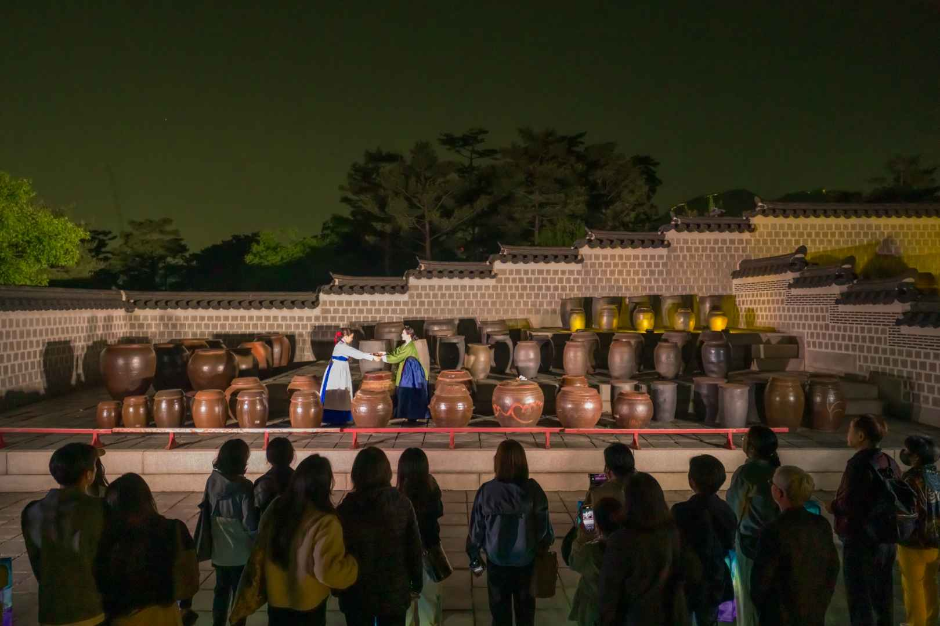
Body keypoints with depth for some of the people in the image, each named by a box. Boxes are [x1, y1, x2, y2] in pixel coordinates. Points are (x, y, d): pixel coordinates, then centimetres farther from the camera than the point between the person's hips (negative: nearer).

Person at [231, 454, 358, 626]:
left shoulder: (275, 509, -8)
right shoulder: (324, 522, -27)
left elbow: (259, 554, 2)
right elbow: (328, 572, -28)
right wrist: (353, 563, -9)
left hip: (276, 600, 5)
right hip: (308, 607, -5)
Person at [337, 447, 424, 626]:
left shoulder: (345, 509, -14)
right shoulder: (402, 503, -11)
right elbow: (415, 547, -7)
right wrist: (416, 584, 6)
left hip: (357, 593, 0)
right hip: (394, 592, 1)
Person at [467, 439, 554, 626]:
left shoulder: (486, 490, -18)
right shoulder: (533, 489, -17)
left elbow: (476, 528, -9)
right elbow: (544, 524, -7)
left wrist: (474, 558, 6)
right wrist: (545, 545, 14)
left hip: (497, 560, -1)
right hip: (526, 559, 1)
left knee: (500, 607, 18)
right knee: (525, 605, 22)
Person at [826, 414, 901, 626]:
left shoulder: (859, 463, -21)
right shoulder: (889, 462, 5)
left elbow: (848, 504, -26)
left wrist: (832, 506, -7)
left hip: (861, 539, -8)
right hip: (887, 538, 8)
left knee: (859, 599, 4)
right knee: (883, 595, 19)